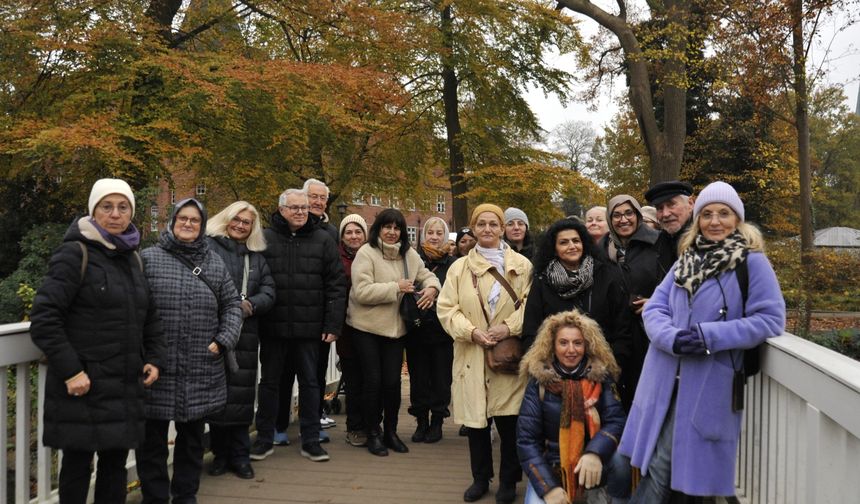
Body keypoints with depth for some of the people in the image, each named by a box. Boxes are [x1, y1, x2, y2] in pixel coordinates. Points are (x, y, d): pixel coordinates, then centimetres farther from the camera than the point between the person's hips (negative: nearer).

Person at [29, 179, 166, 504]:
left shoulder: (133, 258, 11)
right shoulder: (75, 253, -8)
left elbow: (149, 316, 19)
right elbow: (44, 319, -14)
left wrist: (155, 358, 6)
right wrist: (70, 370, -18)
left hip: (125, 385, 6)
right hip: (83, 385, -6)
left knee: (115, 462, 13)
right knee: (77, 465, 5)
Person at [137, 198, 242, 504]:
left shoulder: (215, 263, 9)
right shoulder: (149, 258, -1)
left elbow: (231, 305, 13)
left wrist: (223, 341, 0)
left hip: (200, 372, 3)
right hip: (156, 368, -3)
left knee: (192, 440, 15)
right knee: (153, 441, 6)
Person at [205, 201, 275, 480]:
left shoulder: (257, 256, 17)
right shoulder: (208, 246, 2)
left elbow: (269, 290, 9)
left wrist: (251, 305, -10)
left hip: (246, 334, 4)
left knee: (241, 393, 5)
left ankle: (239, 455, 15)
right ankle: (220, 453, 16)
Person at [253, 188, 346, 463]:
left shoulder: (323, 240, 2)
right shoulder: (265, 239, 0)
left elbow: (336, 285, 0)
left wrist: (333, 324, -5)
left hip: (309, 327, 0)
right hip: (273, 327, 0)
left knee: (310, 382, 9)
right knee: (269, 381, 11)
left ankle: (310, 440, 21)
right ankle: (264, 439, 25)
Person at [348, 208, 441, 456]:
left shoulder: (409, 254, 7)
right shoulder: (366, 253, -11)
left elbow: (426, 275, 18)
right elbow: (361, 291, -20)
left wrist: (431, 287, -6)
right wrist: (396, 287, -20)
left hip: (396, 327, 5)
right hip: (367, 327, -4)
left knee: (393, 381, 6)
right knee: (373, 380, 0)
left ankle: (390, 431, 24)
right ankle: (372, 433, 17)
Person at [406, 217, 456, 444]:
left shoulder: (452, 264, 0)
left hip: (442, 330, -1)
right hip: (417, 329, 1)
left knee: (441, 377, 5)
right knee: (418, 377, 7)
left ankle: (437, 422, 18)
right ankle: (421, 422, 20)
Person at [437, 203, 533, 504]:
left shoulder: (521, 265, 3)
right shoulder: (459, 267, 6)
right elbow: (446, 308, 2)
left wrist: (509, 327, -15)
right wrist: (471, 332, -12)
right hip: (472, 355, 2)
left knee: (509, 421, 0)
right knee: (475, 419, 7)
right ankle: (480, 478, 25)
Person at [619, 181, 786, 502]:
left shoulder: (752, 262, -5)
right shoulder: (686, 261, 11)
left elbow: (771, 319, -12)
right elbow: (654, 308, 6)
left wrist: (711, 336, -20)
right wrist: (673, 338, -16)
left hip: (709, 384, -4)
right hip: (668, 380, 4)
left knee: (662, 468, 2)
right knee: (657, 465, 11)